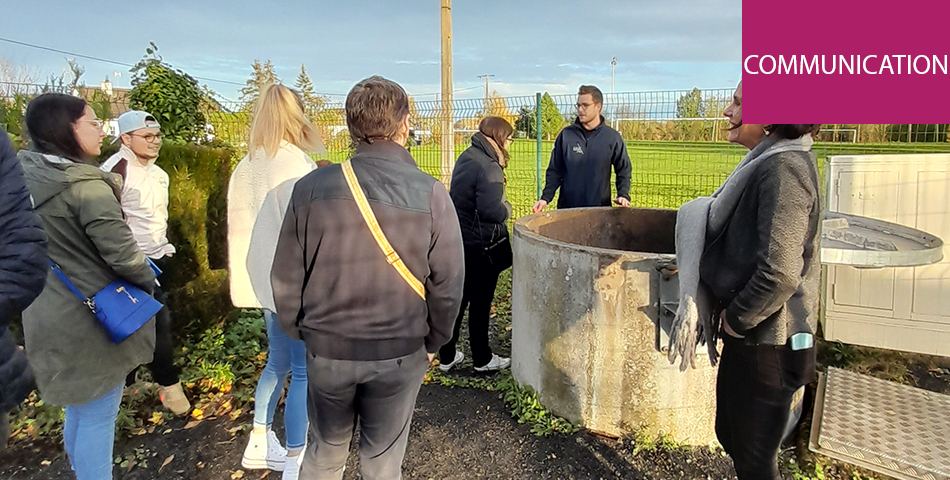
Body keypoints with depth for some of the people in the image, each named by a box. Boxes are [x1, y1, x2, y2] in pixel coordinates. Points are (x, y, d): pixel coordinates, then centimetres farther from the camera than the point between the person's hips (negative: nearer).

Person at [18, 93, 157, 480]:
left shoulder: (24, 177, 4)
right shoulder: (86, 186, -21)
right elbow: (122, 253, -20)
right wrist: (148, 282, -2)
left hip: (51, 313, 9)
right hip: (94, 317, -8)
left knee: (78, 408, 24)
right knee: (98, 417, 4)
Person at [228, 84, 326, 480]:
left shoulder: (246, 167, 7)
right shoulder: (295, 164, -16)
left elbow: (240, 227, 10)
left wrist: (248, 280, 17)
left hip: (267, 280, 8)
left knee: (277, 362, 21)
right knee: (304, 371, 3)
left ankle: (259, 445, 34)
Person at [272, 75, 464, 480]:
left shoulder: (312, 188, -11)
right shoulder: (430, 195, -15)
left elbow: (286, 277, -4)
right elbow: (447, 285, -11)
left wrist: (299, 331, 12)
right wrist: (433, 341, 6)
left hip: (326, 350, 2)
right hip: (399, 354, -1)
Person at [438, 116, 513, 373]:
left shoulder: (466, 157, 7)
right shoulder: (488, 167, -21)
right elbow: (491, 210, -33)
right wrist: (506, 208, -12)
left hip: (458, 241, 8)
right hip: (479, 246, -8)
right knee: (480, 303, 7)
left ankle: (446, 357, 27)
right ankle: (482, 359, 24)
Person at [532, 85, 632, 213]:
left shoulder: (612, 138, 2)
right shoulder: (566, 135, 3)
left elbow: (623, 170, 8)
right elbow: (555, 171, 5)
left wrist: (623, 195, -8)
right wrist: (545, 198, -6)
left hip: (601, 210, 0)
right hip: (567, 209, 1)